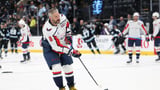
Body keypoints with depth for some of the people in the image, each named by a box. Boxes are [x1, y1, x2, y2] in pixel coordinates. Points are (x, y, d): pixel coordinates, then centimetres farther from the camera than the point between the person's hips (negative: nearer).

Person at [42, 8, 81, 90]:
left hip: (63, 44, 5)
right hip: (50, 48, -5)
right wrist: (71, 51, -36)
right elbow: (56, 46, -34)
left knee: (68, 66, 6)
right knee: (56, 67, -20)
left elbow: (67, 23, 9)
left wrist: (68, 34, -3)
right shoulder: (47, 30, -36)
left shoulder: (62, 18, -19)